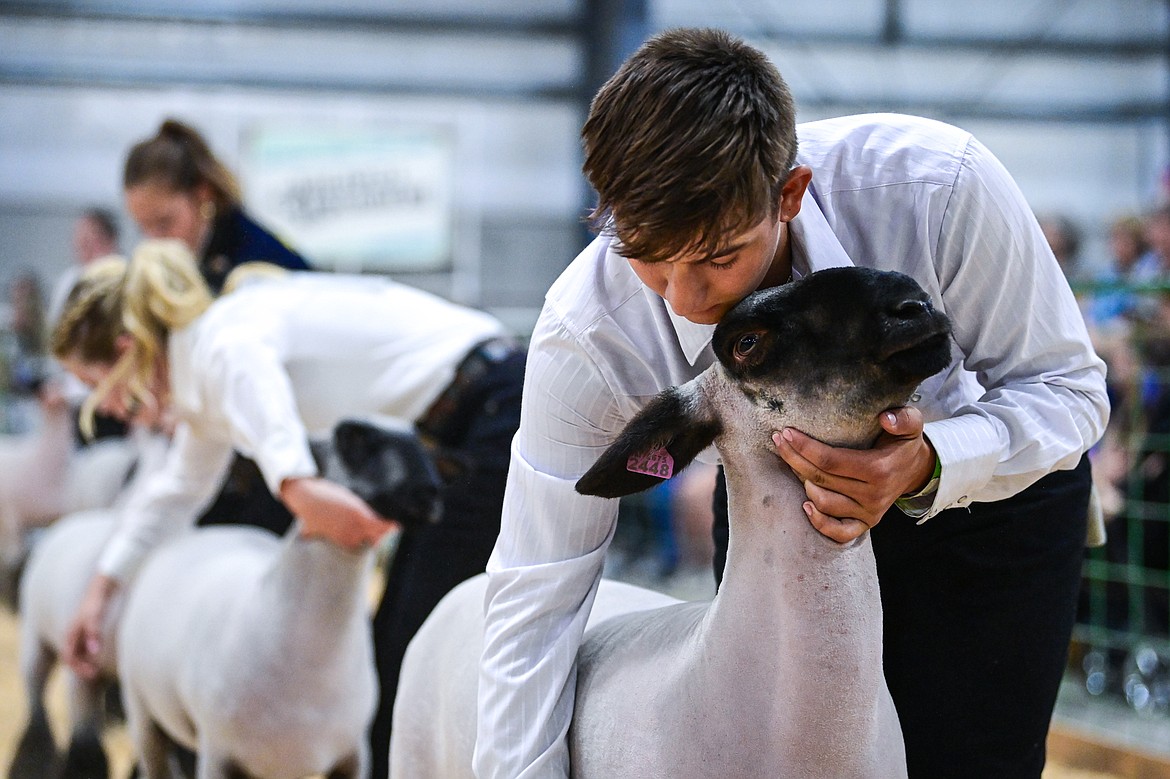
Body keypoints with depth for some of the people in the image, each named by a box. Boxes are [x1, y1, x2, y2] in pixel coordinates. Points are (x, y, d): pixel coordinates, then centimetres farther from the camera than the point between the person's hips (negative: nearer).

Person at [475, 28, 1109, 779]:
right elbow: (536, 599, -24)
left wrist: (930, 466, -44)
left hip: (987, 485, -1)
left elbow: (1065, 386, -23)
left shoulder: (938, 185, -37)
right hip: (775, 505, 1)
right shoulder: (585, 336, -31)